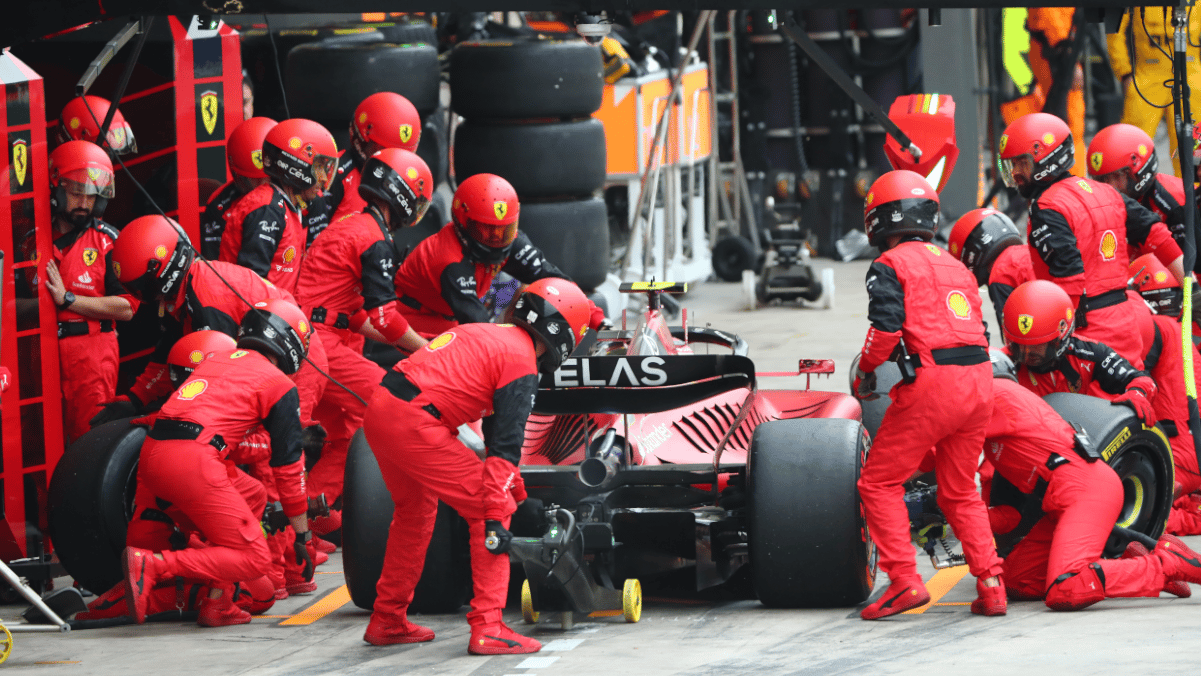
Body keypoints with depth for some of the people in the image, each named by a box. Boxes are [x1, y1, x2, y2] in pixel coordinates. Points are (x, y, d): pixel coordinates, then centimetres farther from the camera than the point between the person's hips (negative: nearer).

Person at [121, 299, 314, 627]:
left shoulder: (213, 361, 28)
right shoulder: (279, 385, 10)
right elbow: (289, 467, 11)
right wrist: (302, 536, 19)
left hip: (150, 454, 8)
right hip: (192, 460, -7)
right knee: (255, 558, 0)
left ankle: (217, 604, 14)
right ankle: (152, 565, -19)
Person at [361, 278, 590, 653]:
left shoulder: (487, 335, 25)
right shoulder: (522, 360, -2)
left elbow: (497, 429, 35)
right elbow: (504, 446, -10)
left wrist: (516, 493, 42)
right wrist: (498, 516, -10)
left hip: (379, 411, 9)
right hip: (413, 424, -9)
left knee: (415, 510, 28)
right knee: (486, 508, -1)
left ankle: (387, 621, 37)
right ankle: (488, 629, -5)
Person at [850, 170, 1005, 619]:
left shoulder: (890, 266, 0)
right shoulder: (955, 266, 22)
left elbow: (886, 328, -12)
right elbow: (975, 329, 19)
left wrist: (865, 371, 6)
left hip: (931, 381, -7)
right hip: (979, 380, 7)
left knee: (879, 483, 4)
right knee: (960, 492, 18)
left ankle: (904, 580, -8)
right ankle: (990, 585, 8)